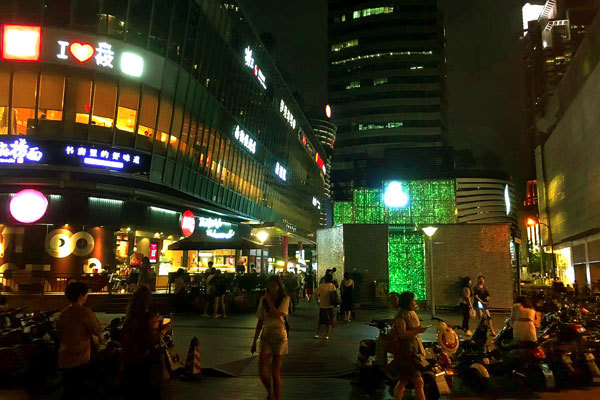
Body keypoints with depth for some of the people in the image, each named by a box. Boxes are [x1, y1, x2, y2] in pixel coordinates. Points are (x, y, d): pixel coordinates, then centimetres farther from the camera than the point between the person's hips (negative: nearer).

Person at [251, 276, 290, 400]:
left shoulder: (285, 299, -3)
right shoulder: (263, 300, 6)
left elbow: (277, 315, -19)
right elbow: (260, 321, 11)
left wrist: (269, 301, -13)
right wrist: (254, 341, 11)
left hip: (279, 336, -3)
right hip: (266, 336, 3)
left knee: (276, 372, 1)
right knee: (262, 372, -4)